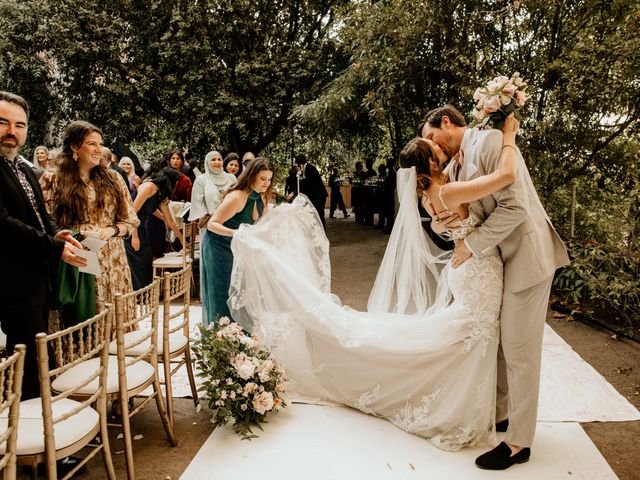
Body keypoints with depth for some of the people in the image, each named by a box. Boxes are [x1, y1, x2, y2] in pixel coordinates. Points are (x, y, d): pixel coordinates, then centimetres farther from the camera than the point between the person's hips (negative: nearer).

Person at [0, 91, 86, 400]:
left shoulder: (27, 172, 16)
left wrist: (56, 234, -2)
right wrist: (54, 247, -21)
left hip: (40, 279, 9)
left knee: (36, 355, 19)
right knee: (28, 355, -1)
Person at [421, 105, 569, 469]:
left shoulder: (490, 141, -15)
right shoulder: (457, 163, 12)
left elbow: (515, 205, -23)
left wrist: (472, 245, -19)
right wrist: (441, 219, -12)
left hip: (525, 257, -9)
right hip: (496, 260, 9)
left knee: (520, 352, 1)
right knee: (499, 344, 18)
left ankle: (519, 442, 14)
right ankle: (501, 413, 35)